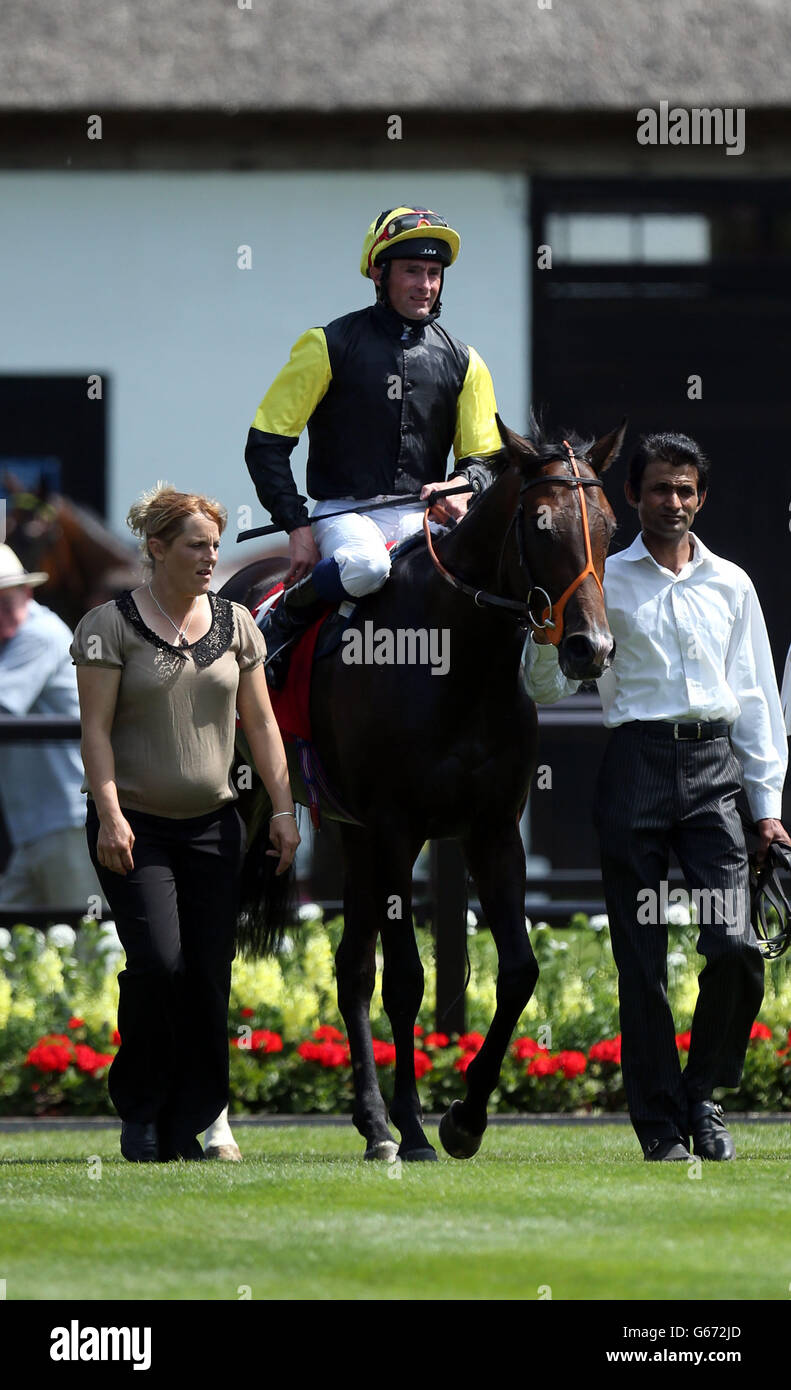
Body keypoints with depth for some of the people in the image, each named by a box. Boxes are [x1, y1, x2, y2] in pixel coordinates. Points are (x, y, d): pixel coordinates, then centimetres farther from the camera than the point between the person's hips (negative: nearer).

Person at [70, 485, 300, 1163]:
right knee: (158, 961, -17)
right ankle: (139, 1108, 2)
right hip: (136, 827, -4)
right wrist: (110, 815, -18)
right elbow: (96, 728, -9)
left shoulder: (236, 623, 9)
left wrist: (284, 809, 5)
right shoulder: (109, 624, -5)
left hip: (213, 826, 4)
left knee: (210, 974, 0)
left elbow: (260, 721, 12)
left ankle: (189, 1122, 8)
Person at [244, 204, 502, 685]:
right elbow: (265, 444, 0)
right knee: (365, 567, -38)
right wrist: (298, 527, -10)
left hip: (423, 518, 3)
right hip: (344, 513, -3)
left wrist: (462, 487, -10)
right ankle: (285, 618, -10)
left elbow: (485, 457, 15)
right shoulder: (329, 346, 1)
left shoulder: (462, 362, 12)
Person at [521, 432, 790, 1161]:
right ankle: (660, 1125, 6)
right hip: (637, 766, -1)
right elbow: (548, 687, 7)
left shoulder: (731, 585, 14)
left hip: (714, 770, 1)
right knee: (642, 961, -2)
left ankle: (704, 1091, 8)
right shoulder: (601, 582, 8)